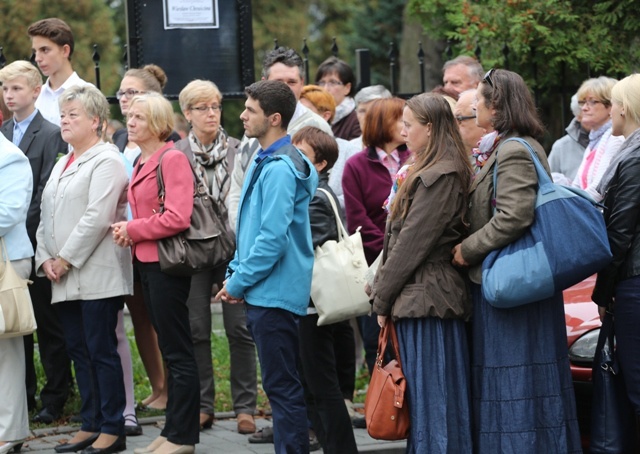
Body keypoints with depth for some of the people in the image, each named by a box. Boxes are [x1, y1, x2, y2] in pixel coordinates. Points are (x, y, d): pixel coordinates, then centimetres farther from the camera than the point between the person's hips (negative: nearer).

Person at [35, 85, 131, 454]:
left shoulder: (106, 161, -7)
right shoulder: (63, 164, 21)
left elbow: (96, 217, -16)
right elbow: (47, 216, 20)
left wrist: (66, 259, -14)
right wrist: (45, 258, 5)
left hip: (97, 276, -8)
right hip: (65, 280, 8)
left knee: (102, 351, -6)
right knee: (79, 351, 9)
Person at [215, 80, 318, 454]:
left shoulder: (279, 168, -18)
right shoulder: (266, 162, 13)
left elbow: (273, 238, -22)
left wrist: (239, 282, -14)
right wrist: (235, 272, 12)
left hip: (274, 293, -10)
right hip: (264, 293, 10)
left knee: (283, 388, -5)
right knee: (283, 385, 15)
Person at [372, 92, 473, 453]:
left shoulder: (440, 177, -15)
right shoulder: (434, 172, 17)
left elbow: (411, 244, -14)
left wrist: (383, 297, -8)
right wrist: (384, 290, 13)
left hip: (425, 297, -10)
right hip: (424, 297, 10)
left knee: (431, 400, -6)